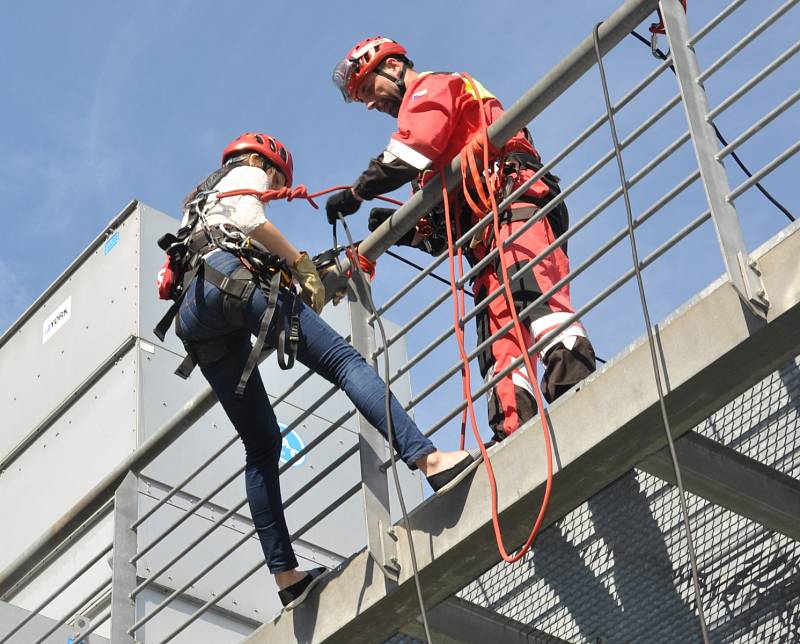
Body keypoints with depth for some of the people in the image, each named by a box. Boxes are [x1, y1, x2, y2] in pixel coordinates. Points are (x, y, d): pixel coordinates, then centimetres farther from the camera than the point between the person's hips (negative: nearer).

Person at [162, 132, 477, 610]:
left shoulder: (202, 203, 43)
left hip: (196, 323, 8)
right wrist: (300, 262, 1)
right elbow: (247, 218, -3)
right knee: (345, 360, -20)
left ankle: (285, 574, -4)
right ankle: (430, 459, -43)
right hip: (231, 286, -8)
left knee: (262, 444, 5)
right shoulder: (246, 175, 19)